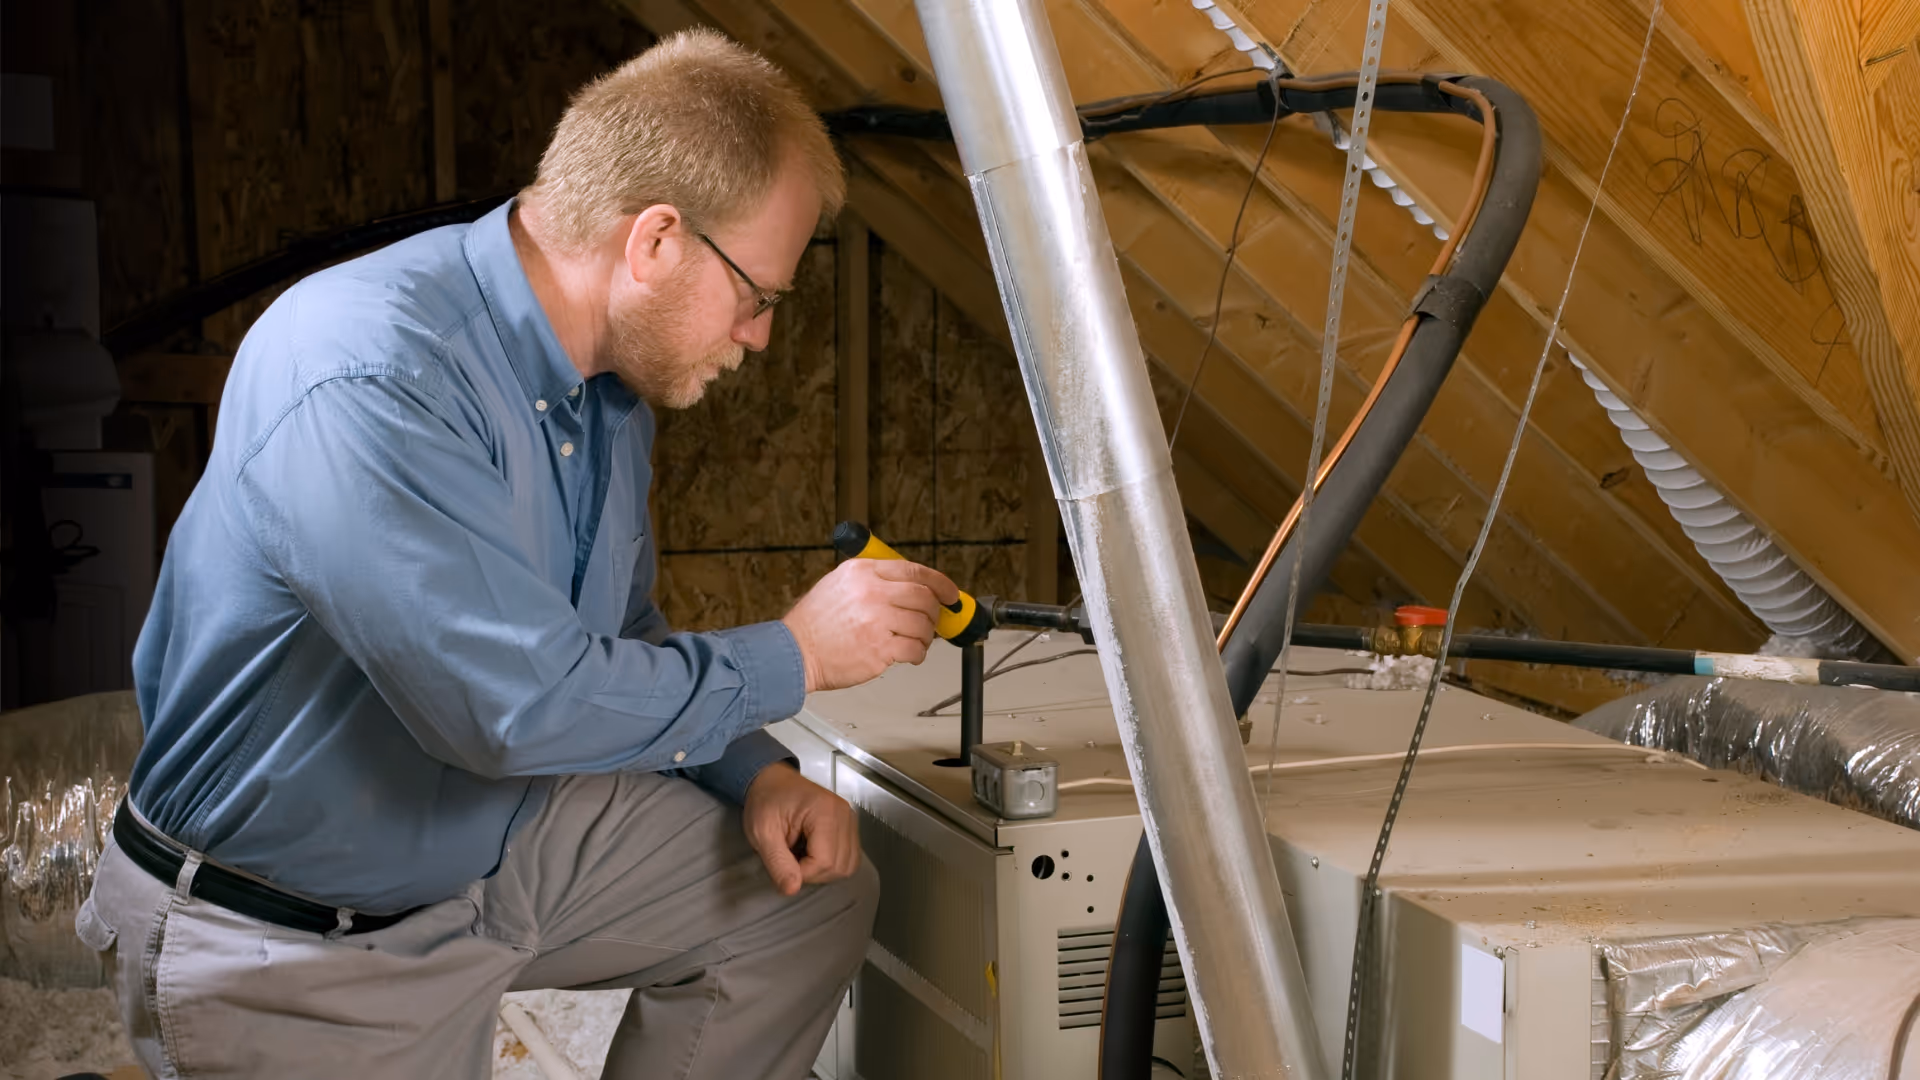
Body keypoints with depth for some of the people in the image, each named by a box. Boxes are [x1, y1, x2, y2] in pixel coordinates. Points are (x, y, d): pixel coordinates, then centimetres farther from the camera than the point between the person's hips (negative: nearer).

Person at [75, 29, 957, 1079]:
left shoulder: (610, 378, -2)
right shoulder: (370, 381, -33)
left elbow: (621, 637, 12)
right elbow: (522, 703, -35)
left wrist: (755, 772, -5)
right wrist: (795, 655, -23)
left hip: (500, 833, 8)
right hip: (289, 945, -8)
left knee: (814, 890, 5)